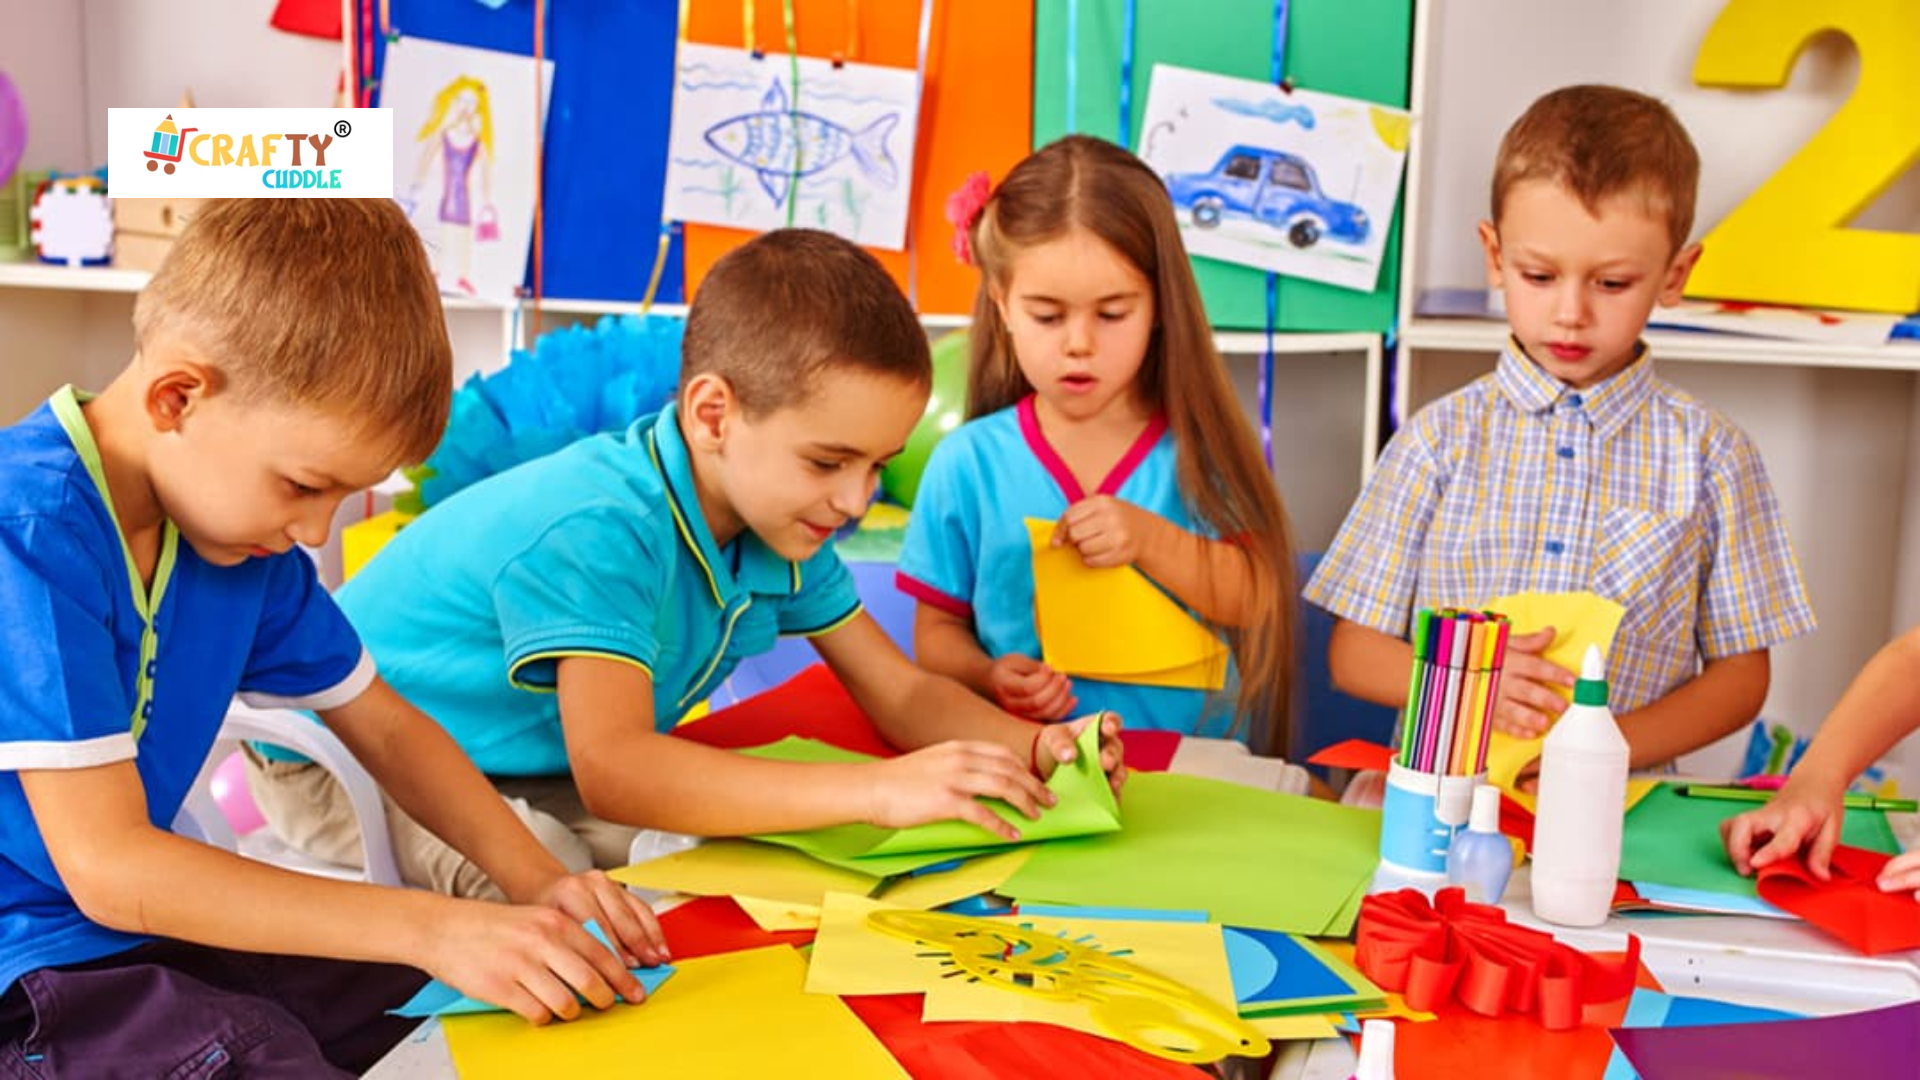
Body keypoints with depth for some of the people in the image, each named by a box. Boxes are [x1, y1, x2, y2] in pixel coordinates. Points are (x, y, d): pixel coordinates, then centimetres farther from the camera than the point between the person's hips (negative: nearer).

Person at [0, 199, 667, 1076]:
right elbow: (107, 868, -26)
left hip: (149, 918, 7)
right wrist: (433, 927, -29)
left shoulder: (239, 517, 1)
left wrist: (537, 879, -7)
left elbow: (384, 727, 9)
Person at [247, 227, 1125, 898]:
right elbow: (612, 770, -44)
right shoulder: (598, 529, -34)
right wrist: (878, 790, -50)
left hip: (544, 767, 7)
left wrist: (1032, 746, -24)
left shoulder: (781, 522, -8)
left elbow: (902, 694, -3)